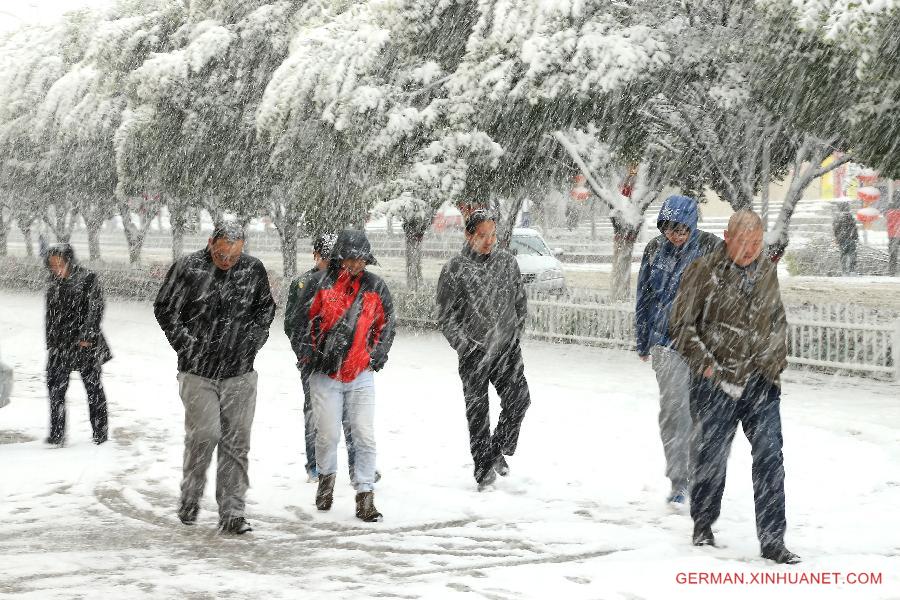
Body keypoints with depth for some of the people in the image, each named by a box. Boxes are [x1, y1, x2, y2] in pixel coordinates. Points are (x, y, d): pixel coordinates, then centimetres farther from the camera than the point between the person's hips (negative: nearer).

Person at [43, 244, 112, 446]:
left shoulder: (88, 279, -7)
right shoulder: (55, 283, 11)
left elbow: (96, 310, -12)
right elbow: (51, 314, 18)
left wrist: (87, 335, -18)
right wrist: (51, 342, 15)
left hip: (86, 344, -5)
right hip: (60, 344, 5)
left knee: (93, 388, 4)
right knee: (55, 386, -2)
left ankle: (100, 431, 14)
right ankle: (57, 434, 1)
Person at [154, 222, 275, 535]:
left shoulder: (254, 269, 2)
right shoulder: (187, 269, -7)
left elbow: (266, 308, 18)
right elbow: (165, 309, 2)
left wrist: (253, 342, 7)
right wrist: (187, 346, -3)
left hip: (240, 373, 3)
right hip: (198, 371, -3)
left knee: (236, 442, 2)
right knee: (204, 434, -11)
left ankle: (231, 513, 8)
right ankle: (190, 496, 14)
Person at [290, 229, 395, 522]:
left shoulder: (375, 286, 5)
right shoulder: (321, 283, -3)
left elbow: (386, 325, 14)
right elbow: (302, 322, 2)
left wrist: (375, 358, 7)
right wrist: (308, 356, -1)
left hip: (361, 376, 2)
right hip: (325, 374, -1)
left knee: (365, 437, -5)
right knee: (328, 435, 3)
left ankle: (365, 495, 2)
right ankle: (326, 476, 31)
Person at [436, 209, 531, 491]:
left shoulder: (507, 262, 7)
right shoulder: (454, 269, -4)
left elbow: (521, 301, 18)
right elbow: (445, 316, -1)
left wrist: (515, 333, 11)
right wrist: (464, 346, -8)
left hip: (508, 348, 2)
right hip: (474, 352, -2)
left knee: (519, 400, -11)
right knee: (477, 412, 3)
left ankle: (500, 449, 11)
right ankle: (484, 466, 13)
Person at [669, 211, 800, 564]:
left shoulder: (767, 272, 10)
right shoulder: (704, 271, -5)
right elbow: (681, 325, -3)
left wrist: (778, 362, 13)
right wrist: (705, 363, -9)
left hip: (762, 382, 3)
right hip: (716, 383, -3)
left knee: (770, 459, -4)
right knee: (710, 457, 8)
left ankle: (773, 540, -1)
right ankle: (703, 526, 30)